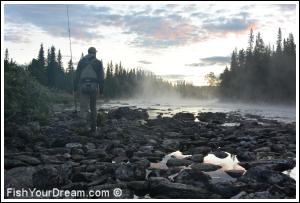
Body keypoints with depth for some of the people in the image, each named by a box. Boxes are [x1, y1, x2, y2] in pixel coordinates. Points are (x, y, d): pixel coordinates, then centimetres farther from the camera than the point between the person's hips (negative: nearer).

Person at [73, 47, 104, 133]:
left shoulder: (81, 61, 9)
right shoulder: (98, 62, 5)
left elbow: (77, 76, 4)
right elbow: (101, 78, 0)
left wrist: (75, 90, 7)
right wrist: (101, 91, 3)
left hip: (83, 87, 0)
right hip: (94, 87, 0)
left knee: (84, 107, -2)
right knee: (93, 107, 15)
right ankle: (93, 127, 21)